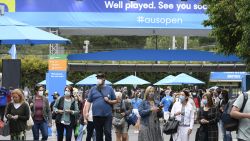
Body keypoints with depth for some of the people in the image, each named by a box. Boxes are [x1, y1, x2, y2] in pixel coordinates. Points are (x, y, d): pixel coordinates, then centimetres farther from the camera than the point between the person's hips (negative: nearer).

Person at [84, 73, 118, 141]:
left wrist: (109, 101, -10)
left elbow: (115, 101, 9)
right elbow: (88, 102, 6)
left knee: (108, 133, -6)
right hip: (96, 115, 2)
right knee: (98, 134, 8)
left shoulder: (109, 89, 6)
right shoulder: (93, 89, 8)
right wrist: (86, 112, -4)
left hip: (107, 115, -1)